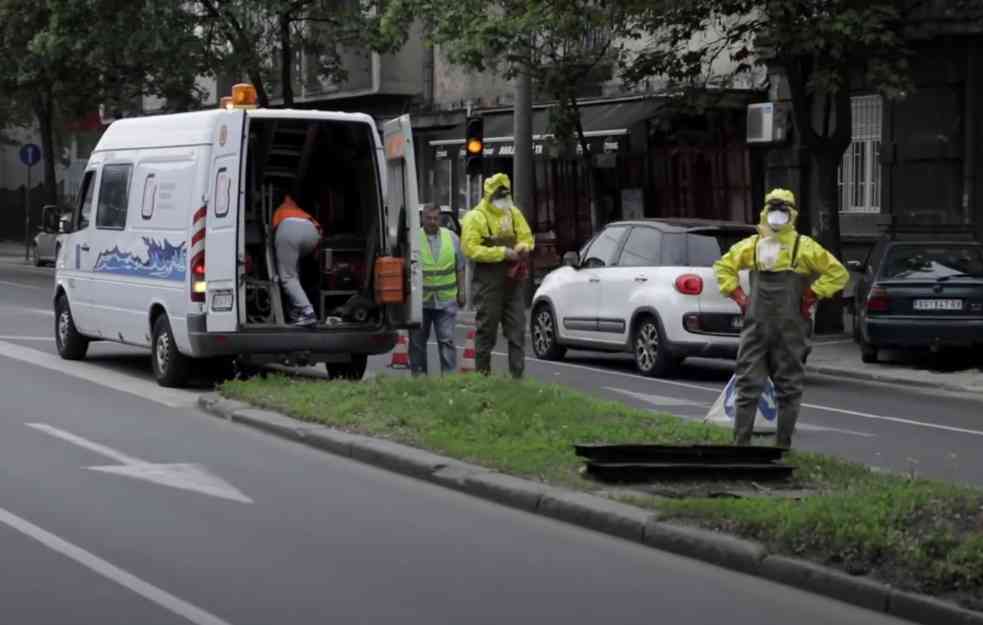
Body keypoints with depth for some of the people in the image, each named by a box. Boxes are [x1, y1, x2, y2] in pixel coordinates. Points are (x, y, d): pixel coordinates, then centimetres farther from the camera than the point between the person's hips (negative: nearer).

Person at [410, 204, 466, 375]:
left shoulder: (452, 238, 8)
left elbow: (460, 267, 13)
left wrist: (461, 292, 8)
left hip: (446, 300, 1)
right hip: (420, 300, -1)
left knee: (447, 340, -4)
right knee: (417, 341, 6)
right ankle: (418, 376, 14)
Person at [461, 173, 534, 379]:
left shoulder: (514, 213, 13)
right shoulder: (475, 217, -6)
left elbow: (527, 238, 17)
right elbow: (471, 249, -15)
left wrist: (521, 248, -7)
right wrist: (502, 252, -18)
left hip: (514, 278, 5)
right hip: (489, 281, -5)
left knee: (517, 328, 3)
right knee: (487, 328, 0)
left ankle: (517, 373, 6)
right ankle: (482, 374, 8)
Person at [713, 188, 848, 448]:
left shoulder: (804, 248, -2)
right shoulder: (751, 246, 8)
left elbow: (838, 273, 0)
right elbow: (723, 266, 21)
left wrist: (811, 296, -6)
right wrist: (737, 295, 9)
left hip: (789, 330, -2)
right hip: (756, 327, 2)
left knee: (788, 388, 5)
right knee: (748, 385, -1)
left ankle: (783, 444, 13)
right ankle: (740, 442, 2)